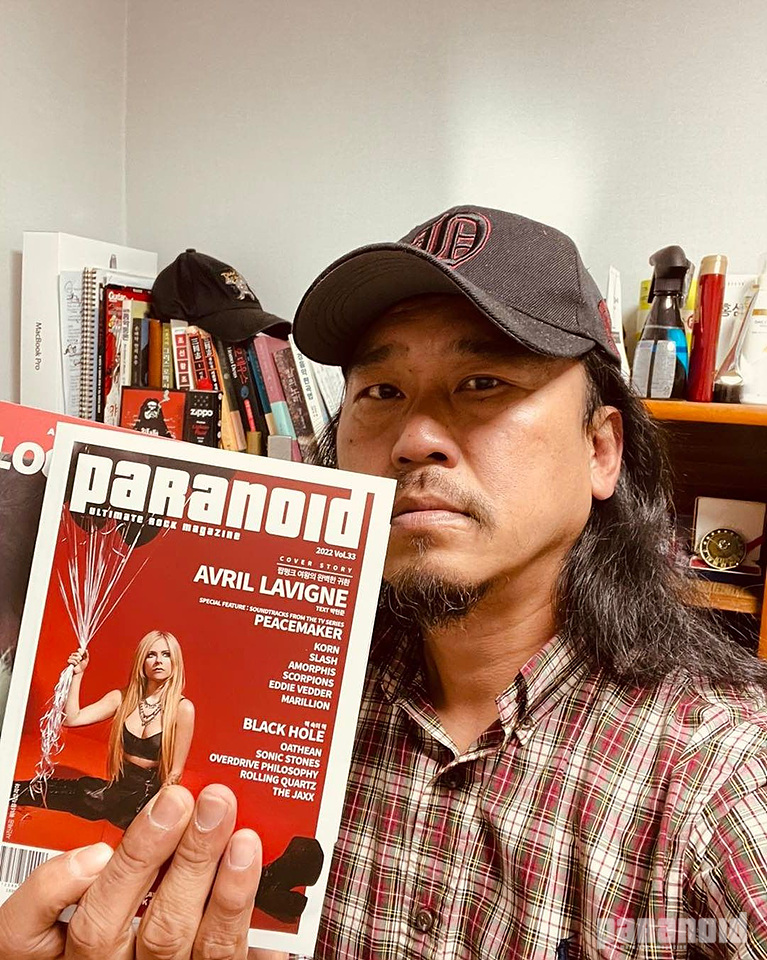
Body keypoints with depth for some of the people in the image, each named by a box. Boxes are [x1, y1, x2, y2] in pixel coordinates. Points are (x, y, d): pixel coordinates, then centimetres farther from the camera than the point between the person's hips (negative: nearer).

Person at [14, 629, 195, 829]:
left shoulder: (182, 708, -10)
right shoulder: (122, 698, 3)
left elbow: (175, 772, -7)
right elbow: (71, 719, -4)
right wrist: (77, 675, -6)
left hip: (150, 796, -3)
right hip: (119, 788, 3)